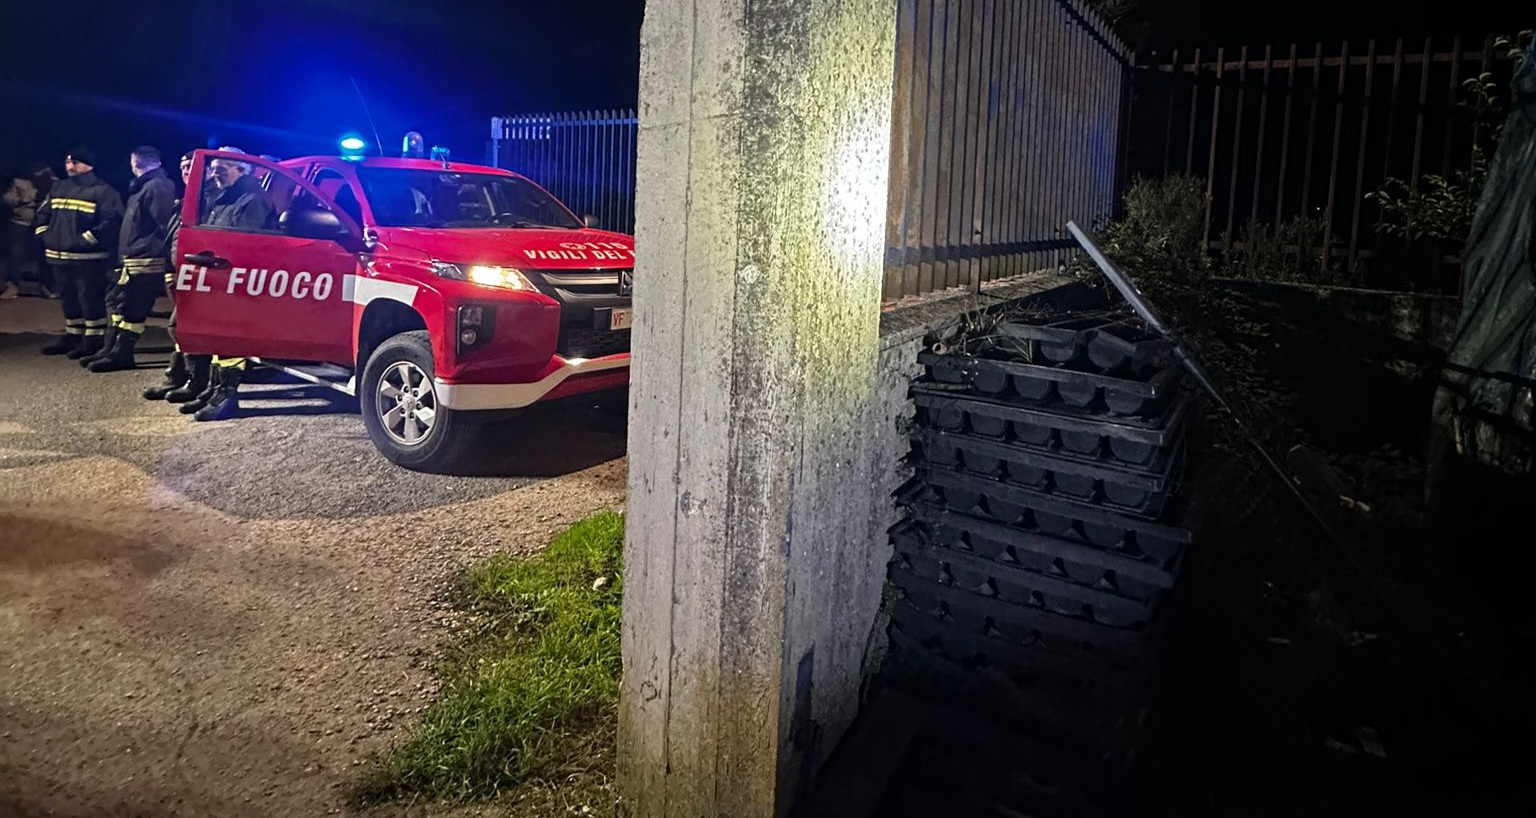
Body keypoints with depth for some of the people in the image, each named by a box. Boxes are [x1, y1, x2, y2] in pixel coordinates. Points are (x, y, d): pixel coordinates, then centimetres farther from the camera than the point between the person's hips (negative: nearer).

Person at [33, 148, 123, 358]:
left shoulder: (102, 191, -8)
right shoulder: (59, 188, 17)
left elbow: (111, 220, -19)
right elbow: (42, 213, 26)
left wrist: (85, 240, -20)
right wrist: (45, 234, 10)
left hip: (88, 258, -8)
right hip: (60, 256, 8)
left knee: (90, 298, -6)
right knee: (68, 298, 16)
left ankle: (93, 339, 2)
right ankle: (72, 336, 26)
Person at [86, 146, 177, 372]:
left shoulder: (156, 187, -13)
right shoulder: (145, 186, 20)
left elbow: (165, 224, -20)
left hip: (145, 261, -11)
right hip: (133, 259, 11)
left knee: (132, 308, -6)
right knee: (120, 303, 15)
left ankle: (121, 353, -1)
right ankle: (114, 349, 22)